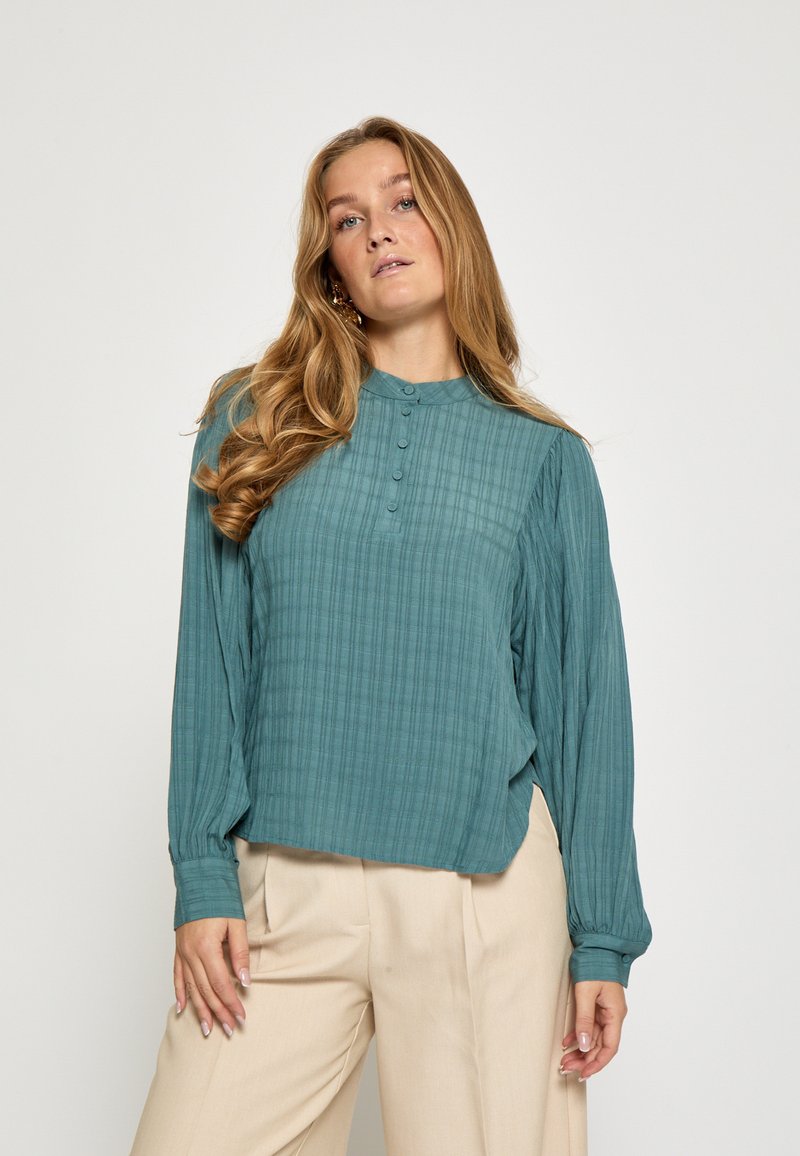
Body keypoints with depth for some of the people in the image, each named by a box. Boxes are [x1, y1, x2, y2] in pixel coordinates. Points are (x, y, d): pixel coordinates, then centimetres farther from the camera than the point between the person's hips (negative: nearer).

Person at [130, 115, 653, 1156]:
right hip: (284, 886, 1)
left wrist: (603, 936, 2)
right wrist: (202, 879, -2)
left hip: (485, 885, 0)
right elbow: (211, 667, 5)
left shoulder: (543, 458, 7)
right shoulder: (254, 426, 8)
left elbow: (586, 699, 5)